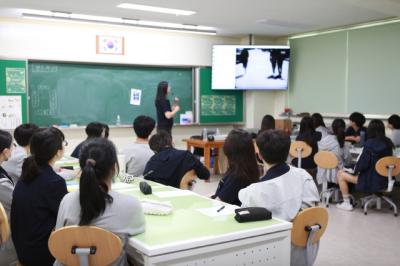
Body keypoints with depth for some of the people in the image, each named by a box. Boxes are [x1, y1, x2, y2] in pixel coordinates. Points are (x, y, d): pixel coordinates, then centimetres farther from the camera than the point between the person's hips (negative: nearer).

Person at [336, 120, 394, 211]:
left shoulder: (370, 143, -20)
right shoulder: (388, 143, 0)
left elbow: (363, 163, -18)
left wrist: (355, 169, 3)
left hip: (371, 181, -7)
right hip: (385, 179, 7)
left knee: (340, 174, 4)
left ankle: (346, 203, 7)